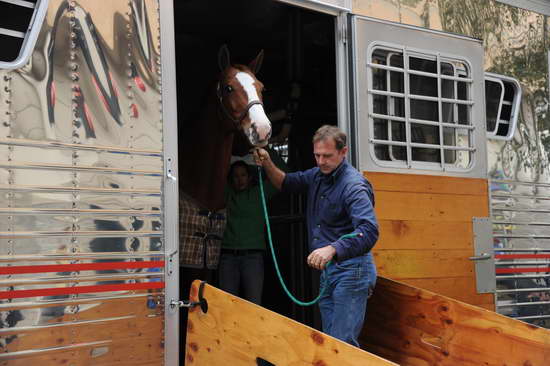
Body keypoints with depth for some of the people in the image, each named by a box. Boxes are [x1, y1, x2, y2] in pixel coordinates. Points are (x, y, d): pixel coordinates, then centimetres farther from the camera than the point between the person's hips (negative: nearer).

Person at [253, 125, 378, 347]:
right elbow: (286, 183, 21)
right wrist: (267, 164, 1)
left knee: (343, 343, -12)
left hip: (350, 269, -9)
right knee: (329, 341, 15)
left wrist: (332, 249, -44)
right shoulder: (317, 175, 9)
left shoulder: (354, 185, -17)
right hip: (327, 269, 9)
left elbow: (369, 230, -30)